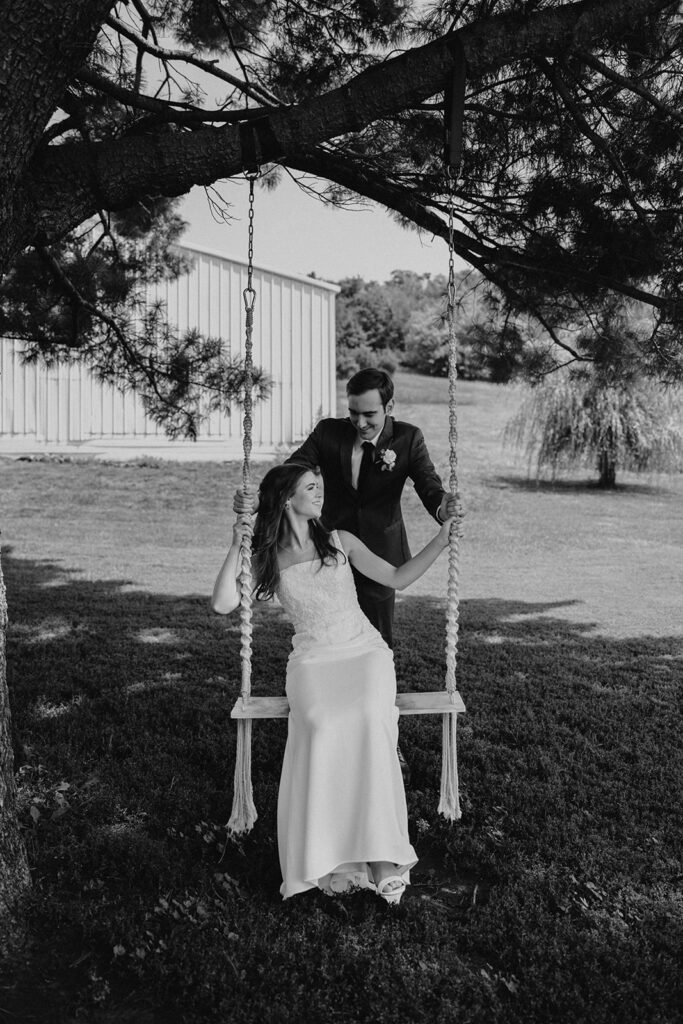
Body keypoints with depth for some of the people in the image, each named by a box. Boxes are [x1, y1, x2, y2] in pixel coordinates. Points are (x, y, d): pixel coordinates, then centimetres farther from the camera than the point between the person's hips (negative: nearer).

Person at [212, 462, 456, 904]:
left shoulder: (340, 541, 10)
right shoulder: (267, 559, 6)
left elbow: (397, 578, 14)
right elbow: (223, 603, -7)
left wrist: (442, 539, 8)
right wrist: (237, 547, -9)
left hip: (364, 651, 1)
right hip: (313, 660, 0)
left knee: (369, 719, -32)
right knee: (321, 725, -33)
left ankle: (380, 853, -29)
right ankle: (324, 854, -27)